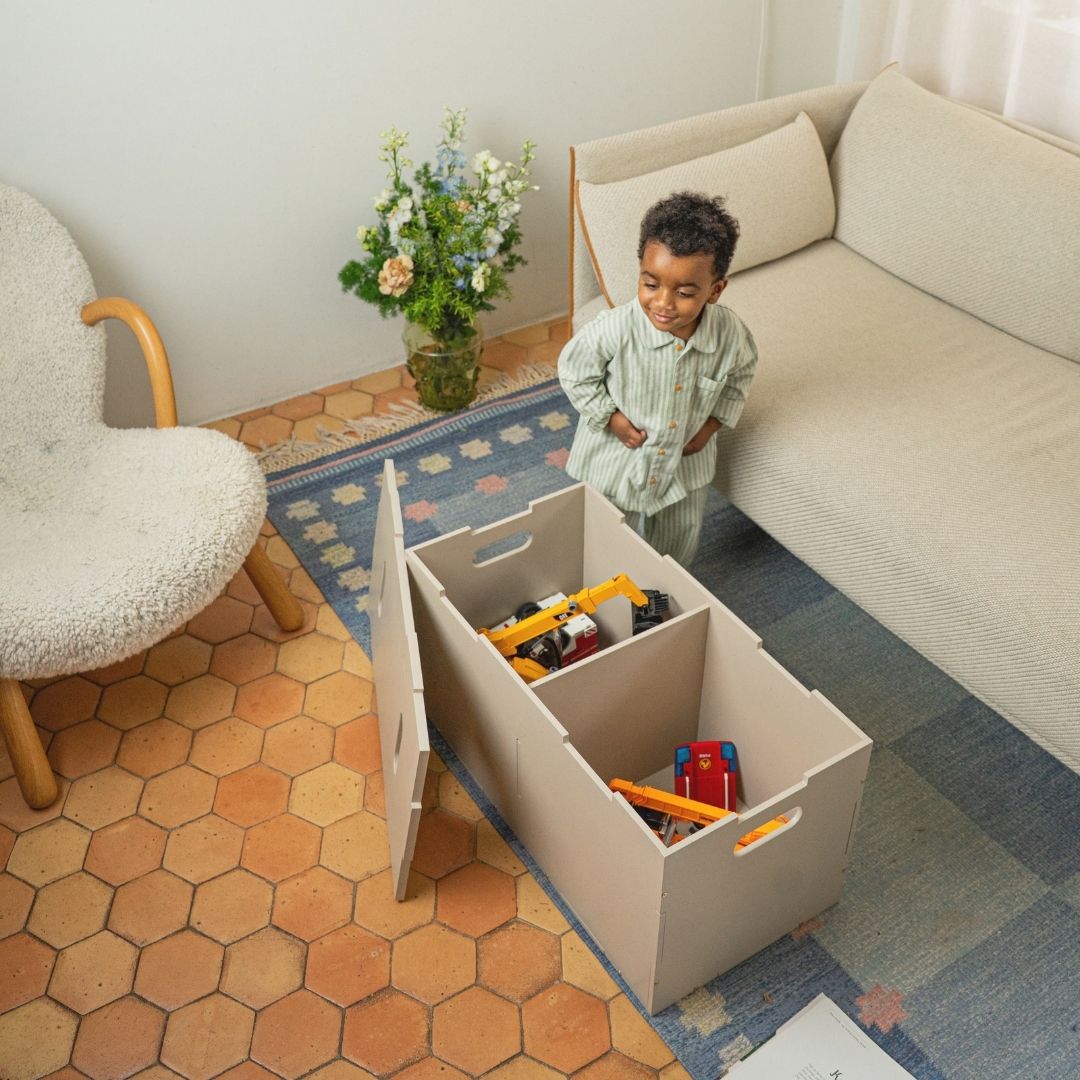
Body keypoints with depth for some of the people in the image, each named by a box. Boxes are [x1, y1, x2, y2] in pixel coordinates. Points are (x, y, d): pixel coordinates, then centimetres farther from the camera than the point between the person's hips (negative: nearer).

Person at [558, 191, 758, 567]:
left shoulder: (730, 332, -23)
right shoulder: (614, 330, -33)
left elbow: (741, 372, 1)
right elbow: (574, 371, -14)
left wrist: (713, 423, -7)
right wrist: (611, 418, -18)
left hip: (685, 463, 3)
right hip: (615, 461, -3)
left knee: (678, 549, 27)